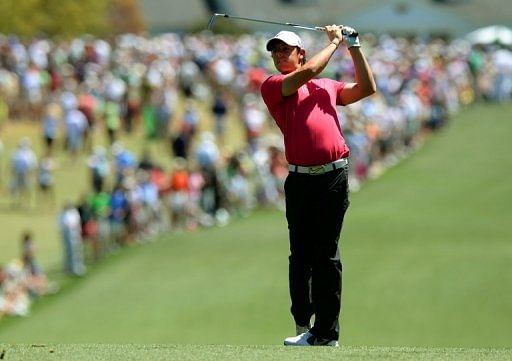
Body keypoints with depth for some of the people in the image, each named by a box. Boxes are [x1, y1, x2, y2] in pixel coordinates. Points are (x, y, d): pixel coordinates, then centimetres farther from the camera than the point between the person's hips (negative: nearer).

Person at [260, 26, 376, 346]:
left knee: (327, 256, 0)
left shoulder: (328, 87, 18)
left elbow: (367, 88, 16)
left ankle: (326, 333, -1)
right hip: (300, 179, 0)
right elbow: (308, 72, -7)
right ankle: (303, 326, 10)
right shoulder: (273, 86, 7)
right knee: (301, 256, 4)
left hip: (334, 176, 0)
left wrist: (354, 47, 14)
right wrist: (334, 42, 5)